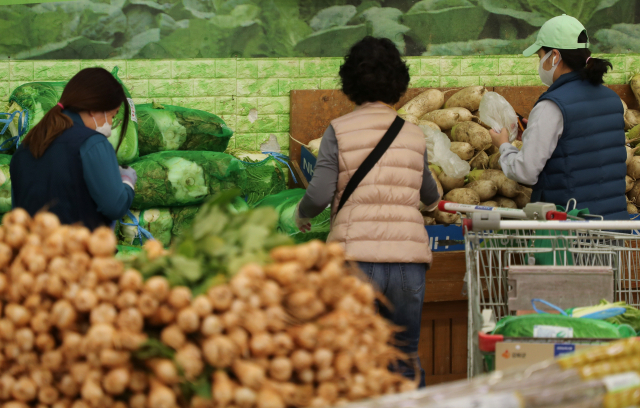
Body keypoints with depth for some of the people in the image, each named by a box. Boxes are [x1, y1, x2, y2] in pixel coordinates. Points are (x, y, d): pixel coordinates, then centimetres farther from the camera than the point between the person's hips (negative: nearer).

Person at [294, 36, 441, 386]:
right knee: (406, 361, 10)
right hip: (408, 257, 3)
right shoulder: (414, 135, 11)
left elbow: (319, 195, -9)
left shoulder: (339, 131, 0)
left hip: (357, 257, -2)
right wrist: (433, 201, 52)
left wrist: (301, 215, 14)